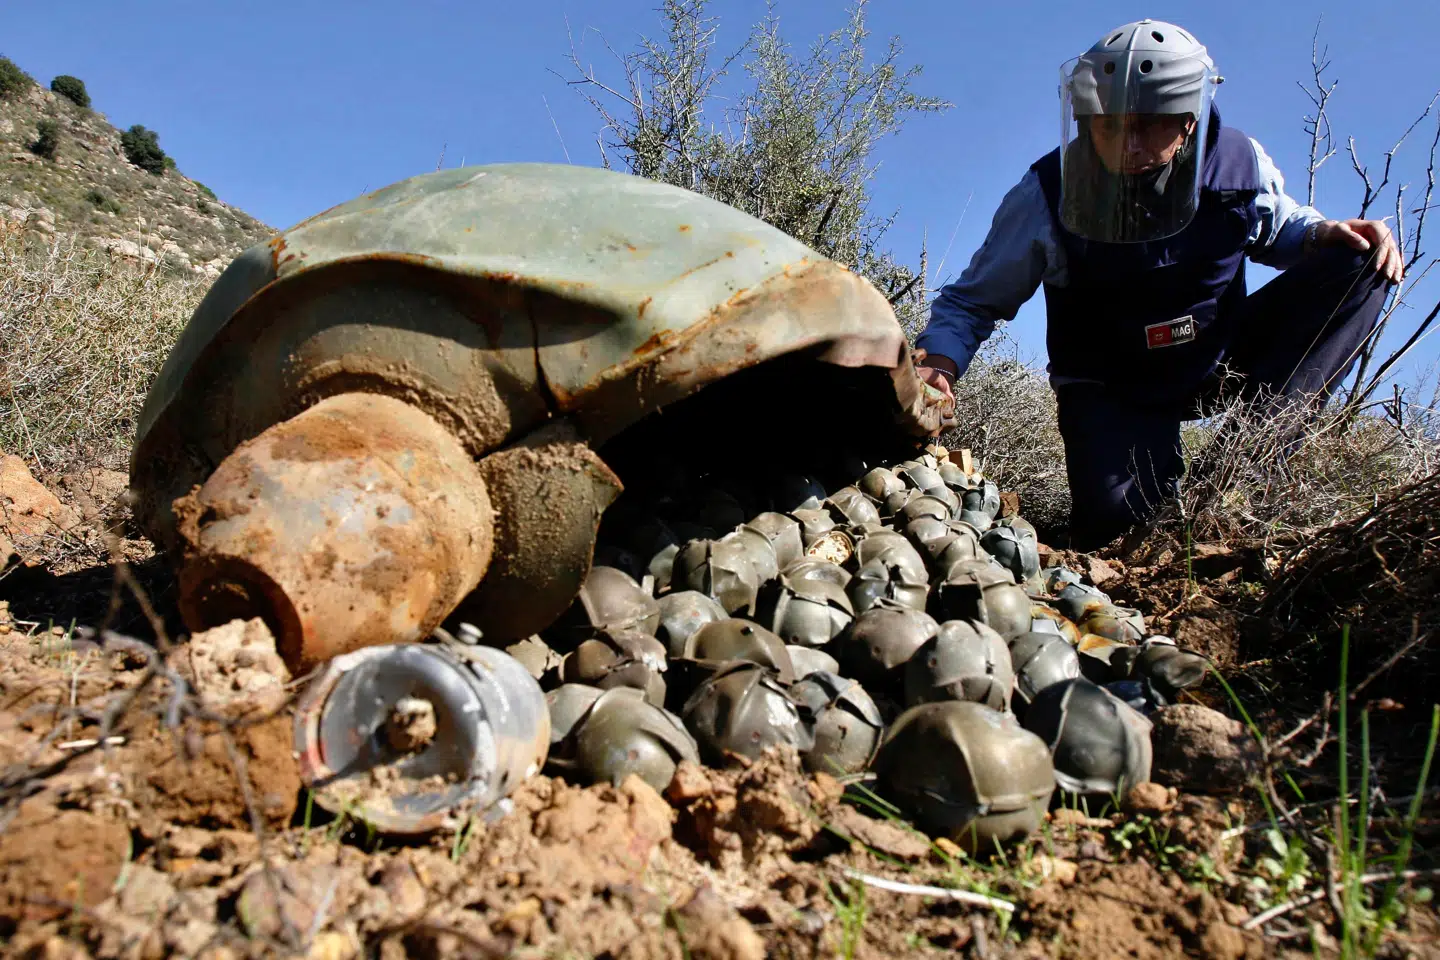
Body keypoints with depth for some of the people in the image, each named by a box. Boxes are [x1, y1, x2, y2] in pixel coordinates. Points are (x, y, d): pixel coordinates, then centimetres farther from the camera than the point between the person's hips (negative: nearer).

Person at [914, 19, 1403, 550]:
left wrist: (1322, 233, -12)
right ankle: (1162, 470, 12)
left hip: (1221, 360, 4)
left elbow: (1277, 229, 12)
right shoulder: (1048, 195, -20)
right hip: (1113, 389, -3)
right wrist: (940, 359, -36)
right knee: (1114, 521, -27)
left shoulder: (1240, 163, -10)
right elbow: (973, 301, -15)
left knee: (1360, 265, -13)